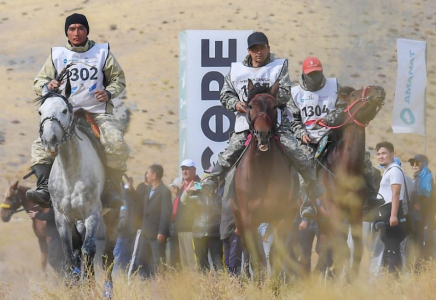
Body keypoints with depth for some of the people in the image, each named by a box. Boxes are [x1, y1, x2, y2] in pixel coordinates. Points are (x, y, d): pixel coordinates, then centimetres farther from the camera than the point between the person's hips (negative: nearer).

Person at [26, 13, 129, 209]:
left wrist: (109, 92, -9)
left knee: (116, 146, -26)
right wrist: (47, 85, -14)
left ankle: (112, 192, -13)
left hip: (98, 112, -1)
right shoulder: (57, 55, 10)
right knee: (41, 145, -22)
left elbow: (118, 79, 13)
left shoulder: (102, 53, 9)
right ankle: (44, 188, -30)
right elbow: (38, 82, 11)